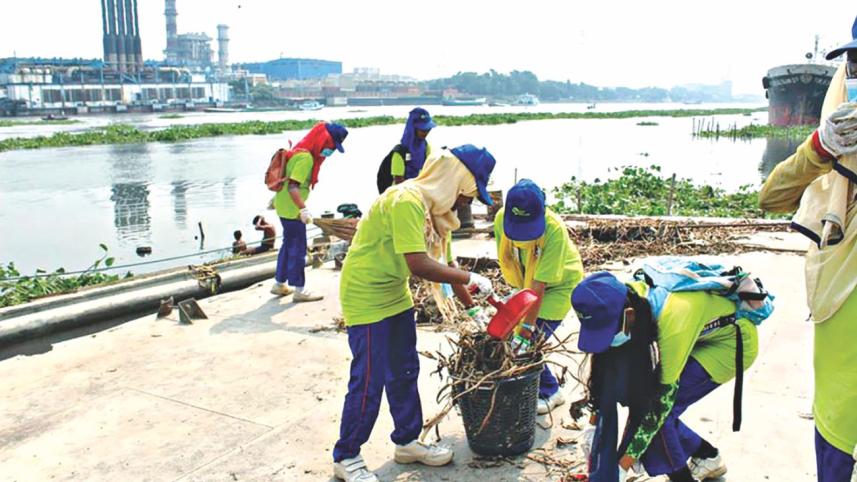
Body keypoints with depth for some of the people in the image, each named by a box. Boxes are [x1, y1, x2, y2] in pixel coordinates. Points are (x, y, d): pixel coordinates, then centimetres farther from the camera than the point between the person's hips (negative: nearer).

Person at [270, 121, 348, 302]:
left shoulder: (302, 152, 8)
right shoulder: (306, 157, -22)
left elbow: (289, 182, 18)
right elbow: (293, 186, -30)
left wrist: (276, 199, 27)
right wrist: (303, 208, -38)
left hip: (285, 206, 10)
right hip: (291, 209, -10)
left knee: (289, 244, 17)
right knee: (298, 248, -3)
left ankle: (280, 284, 26)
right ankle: (299, 290, 4)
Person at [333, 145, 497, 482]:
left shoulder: (433, 205, 4)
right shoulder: (406, 200, -26)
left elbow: (442, 262, 9)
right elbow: (419, 265, -33)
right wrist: (470, 279, -22)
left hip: (395, 296, 9)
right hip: (367, 299, -9)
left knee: (405, 373, 16)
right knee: (369, 381, -1)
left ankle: (407, 442, 33)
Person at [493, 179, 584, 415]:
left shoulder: (554, 229, -36)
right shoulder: (501, 218, -25)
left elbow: (539, 285, -35)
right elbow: (507, 262, -13)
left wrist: (527, 328, -34)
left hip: (560, 283, -5)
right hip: (527, 282, 5)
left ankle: (549, 392, 11)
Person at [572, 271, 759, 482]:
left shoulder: (672, 320, -39)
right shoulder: (620, 301, -22)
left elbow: (662, 399, -30)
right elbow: (605, 364, -6)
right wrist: (595, 423, -5)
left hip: (733, 340, -7)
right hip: (698, 335, 7)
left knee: (656, 409, -19)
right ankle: (708, 456, 21)